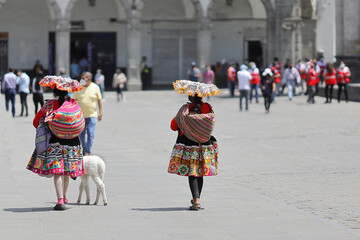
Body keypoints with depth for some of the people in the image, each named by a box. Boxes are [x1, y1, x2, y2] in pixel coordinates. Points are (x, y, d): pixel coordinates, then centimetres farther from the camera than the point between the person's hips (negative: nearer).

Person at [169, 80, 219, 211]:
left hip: (188, 145, -3)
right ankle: (196, 198, 27)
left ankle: (196, 201, -15)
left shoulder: (185, 109, -11)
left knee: (192, 173, -1)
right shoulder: (208, 108, -2)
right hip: (205, 145, 4)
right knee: (200, 173, 16)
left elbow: (173, 126, -5)